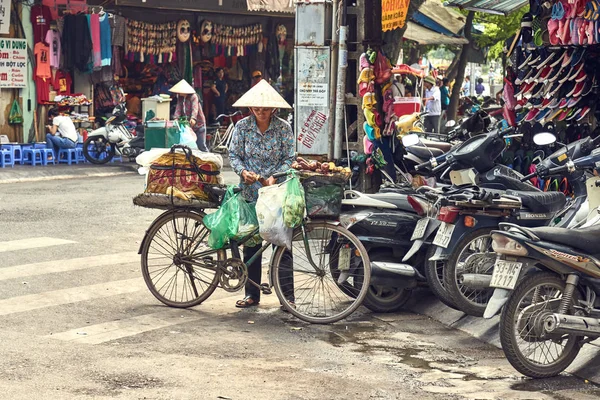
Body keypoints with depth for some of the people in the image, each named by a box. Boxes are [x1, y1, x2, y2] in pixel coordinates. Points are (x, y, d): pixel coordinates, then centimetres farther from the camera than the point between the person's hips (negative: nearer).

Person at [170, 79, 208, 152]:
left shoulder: (193, 96, -17)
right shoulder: (180, 97, 3)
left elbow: (195, 108, -31)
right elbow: (178, 108, -5)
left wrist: (193, 118, -49)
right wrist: (176, 118, -23)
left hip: (198, 124, -6)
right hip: (188, 125, 6)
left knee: (201, 146, -5)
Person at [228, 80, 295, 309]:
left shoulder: (283, 128, -3)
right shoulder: (242, 127, 1)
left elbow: (289, 159, -2)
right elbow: (233, 155, 4)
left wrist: (275, 177, -17)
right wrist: (243, 172, -16)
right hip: (250, 192, 2)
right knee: (250, 243, 7)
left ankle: (287, 296, 3)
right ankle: (252, 294, 16)